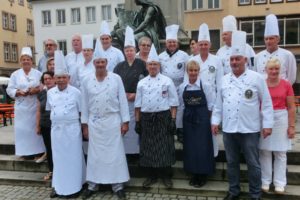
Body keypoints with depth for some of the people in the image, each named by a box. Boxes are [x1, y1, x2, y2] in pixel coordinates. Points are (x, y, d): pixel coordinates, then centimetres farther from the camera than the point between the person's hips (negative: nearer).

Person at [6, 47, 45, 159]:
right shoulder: (15, 74, 7)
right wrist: (18, 92, -14)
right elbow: (9, 90, 4)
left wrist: (36, 90, -16)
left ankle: (38, 150, 12)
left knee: (36, 127, 2)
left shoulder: (38, 74, 5)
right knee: (22, 128, 1)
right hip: (21, 106, 1)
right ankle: (25, 152, 10)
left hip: (35, 106, -1)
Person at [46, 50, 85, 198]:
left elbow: (82, 112, -2)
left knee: (73, 158, 4)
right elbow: (49, 110, 15)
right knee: (58, 158, 12)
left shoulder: (75, 92, -6)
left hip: (72, 129, -4)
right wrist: (54, 122, 12)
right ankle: (58, 186, 26)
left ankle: (73, 187, 17)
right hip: (56, 129, 4)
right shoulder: (50, 93, 5)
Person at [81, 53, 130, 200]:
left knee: (115, 153, 5)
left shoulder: (116, 78, -1)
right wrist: (84, 124, 4)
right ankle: (92, 185, 22)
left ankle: (118, 185, 15)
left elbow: (122, 100, -2)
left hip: (113, 121, -1)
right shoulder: (87, 81, 3)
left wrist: (125, 122, -5)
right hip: (94, 122, 2)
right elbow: (85, 104, 6)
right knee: (95, 154, 9)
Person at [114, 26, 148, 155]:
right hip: (122, 100, 3)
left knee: (136, 125, 2)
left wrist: (136, 94, -9)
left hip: (137, 100, -2)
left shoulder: (141, 64, -1)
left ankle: (136, 150, 14)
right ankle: (125, 150, 16)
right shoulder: (119, 66, 8)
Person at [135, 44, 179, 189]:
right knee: (148, 148, 7)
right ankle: (151, 176, 23)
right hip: (146, 118, 3)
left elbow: (173, 102, -1)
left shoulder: (167, 81, 2)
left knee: (165, 148, 2)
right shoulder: (141, 83, 9)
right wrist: (137, 121, 4)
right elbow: (138, 104, 9)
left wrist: (173, 120, -8)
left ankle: (166, 176, 18)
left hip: (163, 117, -2)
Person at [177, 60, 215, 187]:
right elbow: (181, 106, 10)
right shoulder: (182, 87, 5)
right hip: (188, 119, 3)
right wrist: (182, 121, 6)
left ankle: (203, 175, 16)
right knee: (190, 146, 7)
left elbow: (211, 105, -2)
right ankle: (194, 174, 22)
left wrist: (208, 119, -5)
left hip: (202, 119, -3)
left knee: (203, 146, 0)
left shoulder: (206, 86, -5)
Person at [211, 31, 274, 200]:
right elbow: (219, 103, 10)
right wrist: (216, 121, 6)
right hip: (228, 129, 4)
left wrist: (267, 124, -6)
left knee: (253, 164, 8)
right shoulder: (224, 79, 7)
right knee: (232, 162, 15)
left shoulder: (257, 78, -4)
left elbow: (266, 103, -3)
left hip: (249, 129, -3)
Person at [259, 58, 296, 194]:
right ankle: (265, 181, 19)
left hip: (281, 119, 0)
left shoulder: (286, 85, -1)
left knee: (280, 152, 8)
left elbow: (291, 107, 2)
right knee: (264, 151, 7)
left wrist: (291, 126, -1)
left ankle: (279, 183, 19)